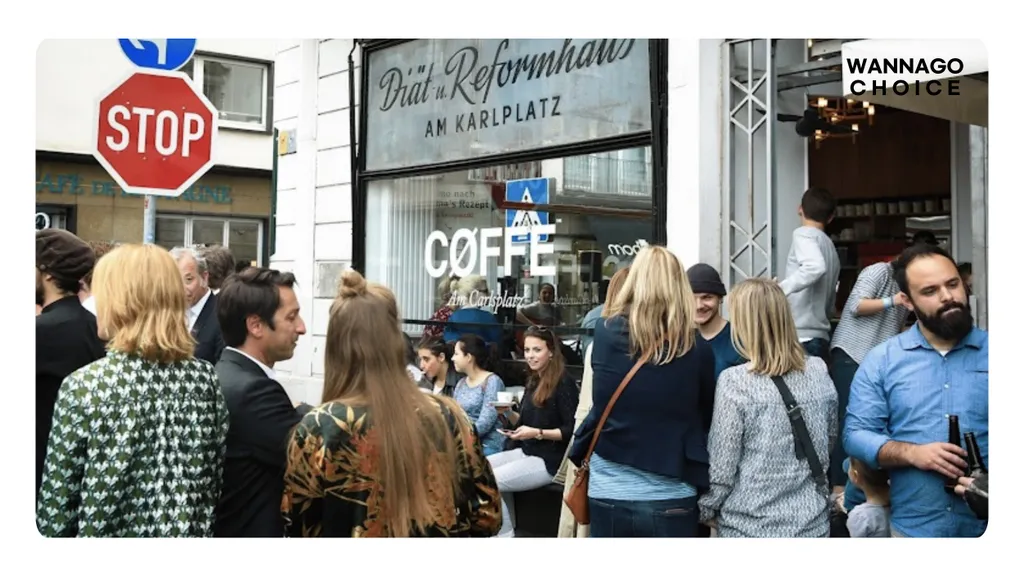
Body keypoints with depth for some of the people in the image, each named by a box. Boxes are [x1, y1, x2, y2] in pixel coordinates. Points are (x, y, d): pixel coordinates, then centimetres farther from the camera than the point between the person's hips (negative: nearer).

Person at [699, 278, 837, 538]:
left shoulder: (735, 382, -17)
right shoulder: (819, 371, -2)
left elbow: (721, 468, -13)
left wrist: (706, 510, 3)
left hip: (753, 526, -4)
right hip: (812, 522, 4)